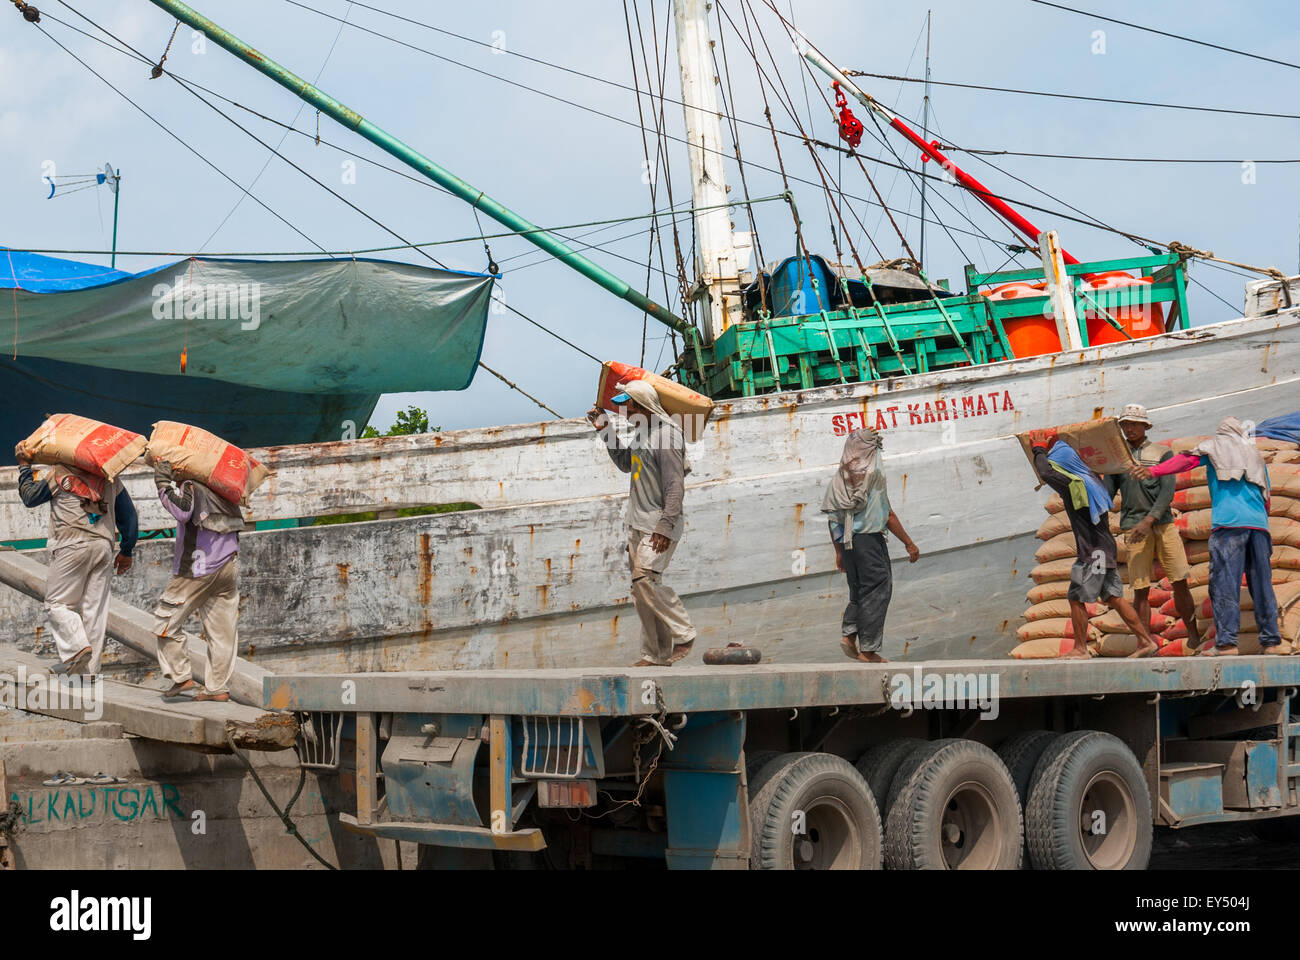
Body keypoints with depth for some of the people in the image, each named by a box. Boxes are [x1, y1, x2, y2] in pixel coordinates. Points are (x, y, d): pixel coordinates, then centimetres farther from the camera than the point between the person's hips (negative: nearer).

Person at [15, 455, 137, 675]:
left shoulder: (59, 472, 3)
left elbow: (30, 496, 14)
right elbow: (129, 515, 21)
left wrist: (24, 467, 30)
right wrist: (126, 551, 29)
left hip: (72, 546, -4)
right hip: (104, 546, 4)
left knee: (57, 603, 6)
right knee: (94, 610, 5)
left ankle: (77, 646, -18)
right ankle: (90, 671, 5)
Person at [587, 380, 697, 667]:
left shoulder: (667, 434, -15)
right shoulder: (642, 432, 14)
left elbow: (675, 484, -19)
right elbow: (625, 463, 30)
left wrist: (666, 526, -23)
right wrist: (606, 431, 21)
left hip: (660, 523, -9)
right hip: (638, 522, 9)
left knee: (645, 579, -19)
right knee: (642, 589, 6)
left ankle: (683, 635, -7)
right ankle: (655, 654, 11)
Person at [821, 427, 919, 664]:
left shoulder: (838, 479, 11)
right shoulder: (873, 475, -8)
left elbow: (832, 519, 13)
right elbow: (888, 515, -8)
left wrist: (839, 551, 21)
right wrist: (909, 543, -2)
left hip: (846, 542, 6)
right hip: (869, 539, -6)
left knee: (858, 590, 20)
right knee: (876, 591, 0)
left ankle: (848, 634, 4)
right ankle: (868, 649, -1)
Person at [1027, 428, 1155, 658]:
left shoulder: (1075, 484, -17)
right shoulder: (1088, 479, 12)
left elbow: (1046, 473, -30)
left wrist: (1039, 449, -12)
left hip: (1093, 552, -9)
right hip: (1104, 548, 9)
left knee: (1076, 598, -1)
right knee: (1113, 597, 9)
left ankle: (1080, 650, 5)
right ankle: (1146, 641, 8)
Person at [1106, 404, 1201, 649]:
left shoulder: (1162, 454, 8)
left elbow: (1167, 492, -3)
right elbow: (1108, 492, 11)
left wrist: (1148, 521, -15)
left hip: (1163, 522, 0)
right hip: (1134, 527, 0)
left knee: (1180, 582, -4)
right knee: (1140, 589, -5)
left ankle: (1193, 635, 8)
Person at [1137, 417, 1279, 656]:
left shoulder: (1214, 445, 14)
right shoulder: (1254, 454, 28)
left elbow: (1187, 459, -2)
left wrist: (1154, 471, -7)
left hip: (1228, 522, -5)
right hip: (1258, 523, 5)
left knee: (1224, 582, -10)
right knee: (1261, 582, 7)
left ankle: (1226, 641, -19)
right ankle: (1270, 639, 3)